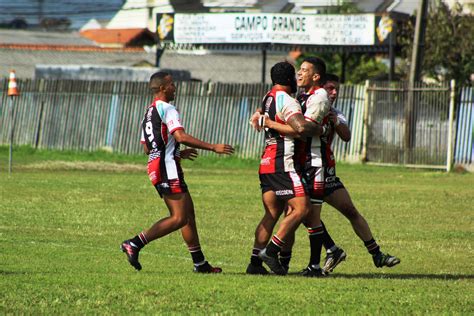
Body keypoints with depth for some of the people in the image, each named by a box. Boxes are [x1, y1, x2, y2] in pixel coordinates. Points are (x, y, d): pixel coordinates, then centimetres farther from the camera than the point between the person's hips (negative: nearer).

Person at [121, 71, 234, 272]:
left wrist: (178, 154, 28)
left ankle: (200, 263, 13)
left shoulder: (149, 112, 20)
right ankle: (134, 244, -17)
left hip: (155, 169, 10)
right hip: (167, 170, -10)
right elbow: (181, 136, -24)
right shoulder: (167, 110, -10)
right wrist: (213, 147, -22)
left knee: (188, 213, 12)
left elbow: (147, 148, 22)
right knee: (179, 218, -12)